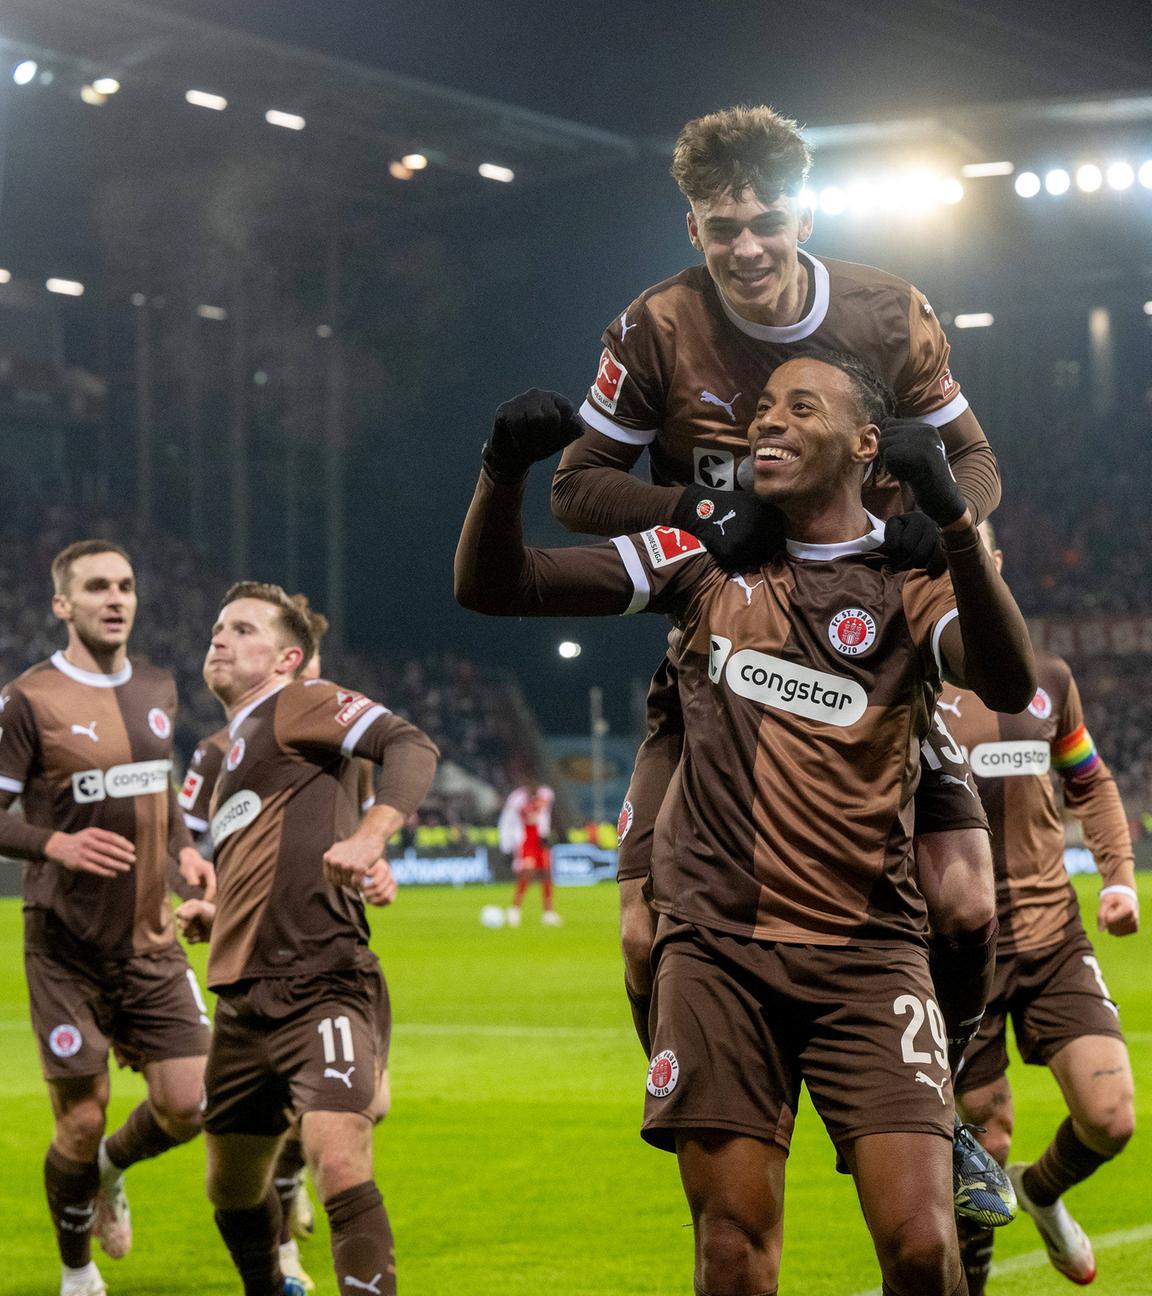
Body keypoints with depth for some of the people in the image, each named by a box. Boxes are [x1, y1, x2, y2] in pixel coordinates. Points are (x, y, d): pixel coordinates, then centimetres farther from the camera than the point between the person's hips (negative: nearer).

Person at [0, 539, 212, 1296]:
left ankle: (112, 1170, 31)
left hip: (152, 941, 5)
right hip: (68, 945, -5)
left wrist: (184, 851, 7)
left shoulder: (157, 689, 9)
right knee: (82, 1119, -2)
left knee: (188, 1104, -4)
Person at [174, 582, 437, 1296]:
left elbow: (411, 746, -16)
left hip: (321, 989, -9)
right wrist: (215, 917, 14)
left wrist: (370, 835, -32)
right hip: (247, 1005, 9)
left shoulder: (301, 703, 0)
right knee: (233, 1190, 17)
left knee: (341, 1172, -24)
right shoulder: (235, 750, 26)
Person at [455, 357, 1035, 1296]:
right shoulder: (707, 557, 10)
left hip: (868, 952, -1)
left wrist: (951, 521, -31)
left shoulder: (909, 577, 3)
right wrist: (504, 468, -13)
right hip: (717, 946, 2)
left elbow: (1008, 686, -18)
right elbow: (492, 585, 7)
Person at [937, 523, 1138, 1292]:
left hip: (1055, 938, 4)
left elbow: (1090, 783, 21)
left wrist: (1120, 877, 8)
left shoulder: (1046, 678, 8)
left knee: (1109, 1119, -7)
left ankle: (1043, 1193, 27)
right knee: (982, 1148, 0)